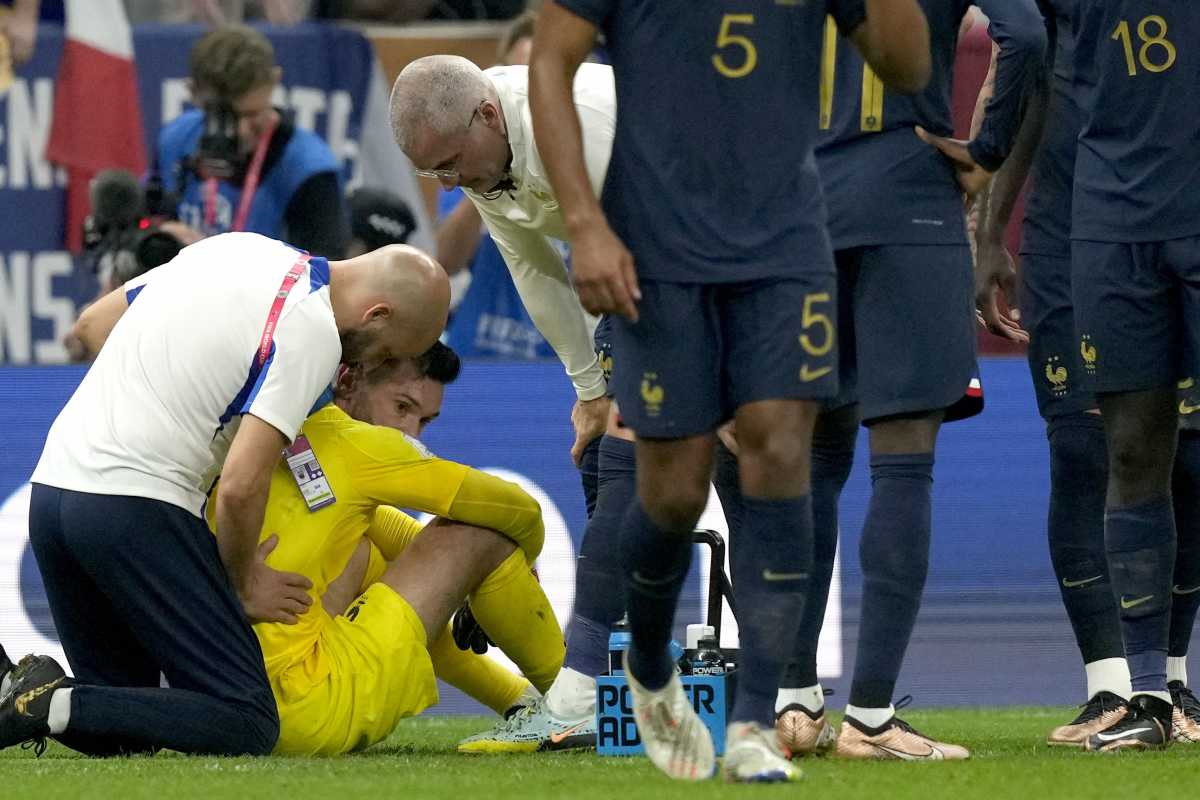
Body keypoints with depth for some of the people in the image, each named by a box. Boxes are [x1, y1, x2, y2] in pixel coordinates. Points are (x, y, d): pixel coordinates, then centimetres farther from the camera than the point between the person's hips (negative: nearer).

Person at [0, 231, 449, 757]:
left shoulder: (237, 247, 14)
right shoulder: (314, 333, -11)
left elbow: (92, 325, 23)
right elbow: (240, 486, -17)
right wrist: (242, 583, 1)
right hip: (136, 505, -9)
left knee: (120, 731, 18)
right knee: (247, 727, -8)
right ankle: (59, 707, -20)